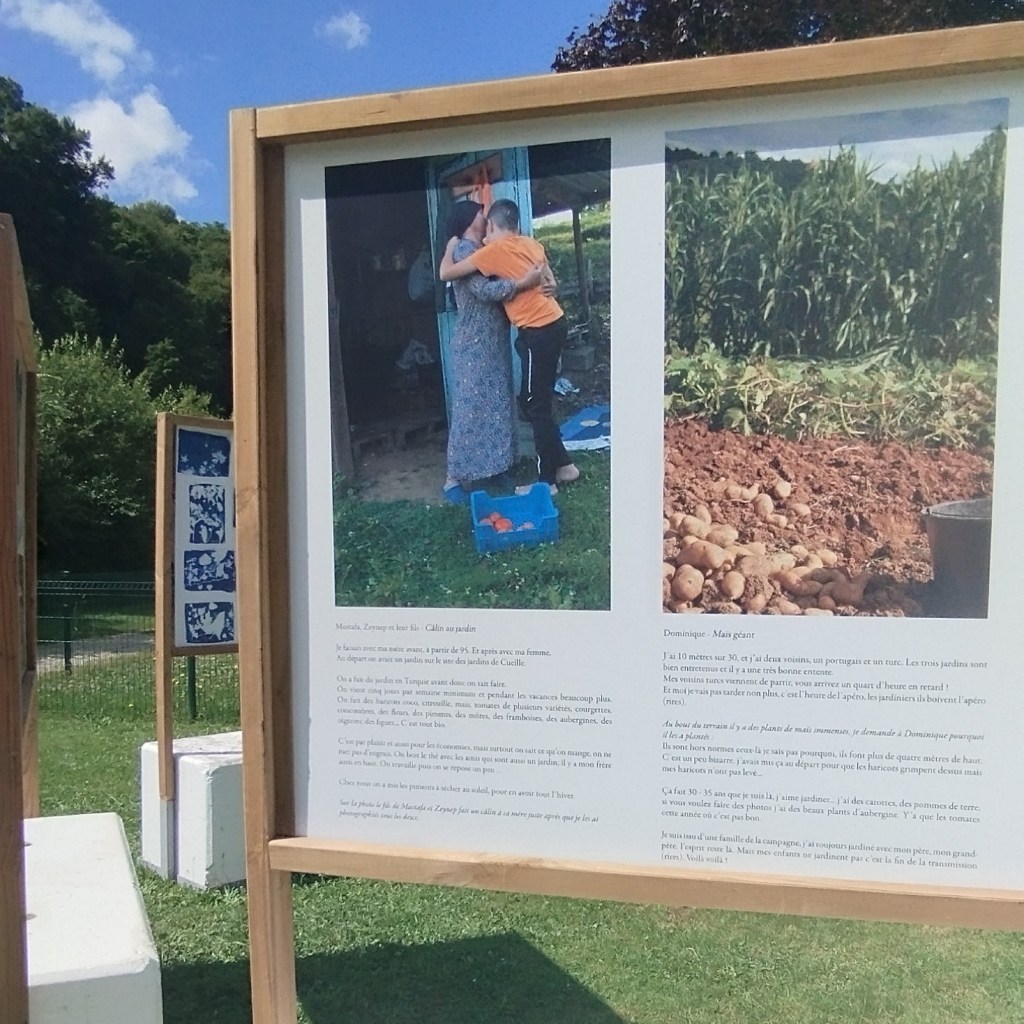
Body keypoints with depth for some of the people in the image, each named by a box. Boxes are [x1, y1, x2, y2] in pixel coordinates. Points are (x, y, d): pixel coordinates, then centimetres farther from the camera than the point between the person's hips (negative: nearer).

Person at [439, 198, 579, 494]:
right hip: (554, 323, 8)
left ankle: (547, 481, 8)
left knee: (536, 405, 0)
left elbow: (445, 274, -3)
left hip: (538, 331, -8)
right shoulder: (532, 244, 13)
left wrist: (451, 247, 15)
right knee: (536, 401, 17)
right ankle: (564, 466, 23)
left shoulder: (493, 251, -9)